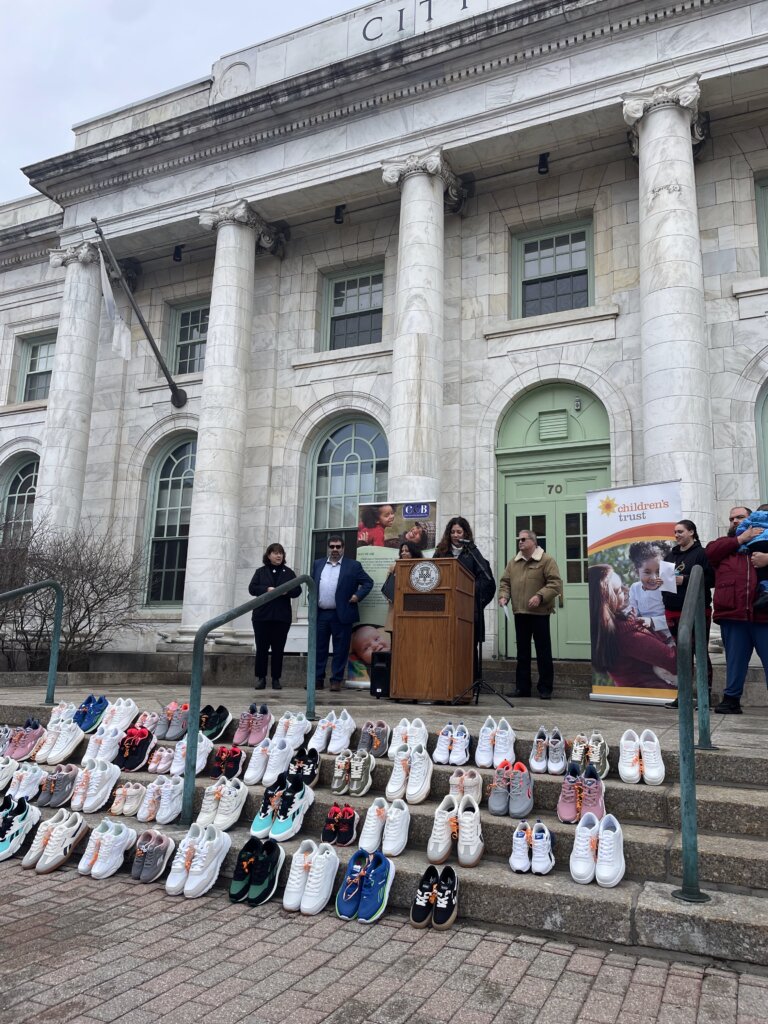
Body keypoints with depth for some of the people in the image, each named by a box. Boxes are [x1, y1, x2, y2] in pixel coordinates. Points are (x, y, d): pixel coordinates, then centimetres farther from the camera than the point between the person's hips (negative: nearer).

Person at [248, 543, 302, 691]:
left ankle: (276, 679, 10)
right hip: (262, 616, -1)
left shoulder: (289, 572, 9)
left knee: (278, 649, 3)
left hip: (282, 617, 1)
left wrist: (286, 591, -17)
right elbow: (252, 588, -1)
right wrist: (266, 590, -17)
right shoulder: (260, 571, 8)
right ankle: (261, 678, 10)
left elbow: (297, 590, 4)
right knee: (262, 648, 1)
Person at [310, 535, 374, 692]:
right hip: (320, 614, 3)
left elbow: (368, 582, 3)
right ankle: (317, 679, 15)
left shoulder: (353, 566, 1)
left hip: (341, 615, -3)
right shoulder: (317, 564, 12)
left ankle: (336, 680, 10)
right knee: (319, 648, 7)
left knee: (340, 649, 2)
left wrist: (358, 595, -8)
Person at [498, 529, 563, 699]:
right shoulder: (513, 562, 14)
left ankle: (545, 688, 9)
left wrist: (540, 596, -22)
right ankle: (523, 687, 17)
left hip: (539, 613, -5)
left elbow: (556, 583, -12)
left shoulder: (547, 560, -4)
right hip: (519, 613, 5)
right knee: (522, 652, 10)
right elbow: (505, 582, 15)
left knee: (543, 651, 1)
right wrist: (504, 596, -4)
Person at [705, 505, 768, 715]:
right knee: (735, 660, 8)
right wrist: (741, 539, -1)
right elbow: (710, 551, 1)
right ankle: (731, 699, 15)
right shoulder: (725, 542, 21)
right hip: (732, 614, 1)